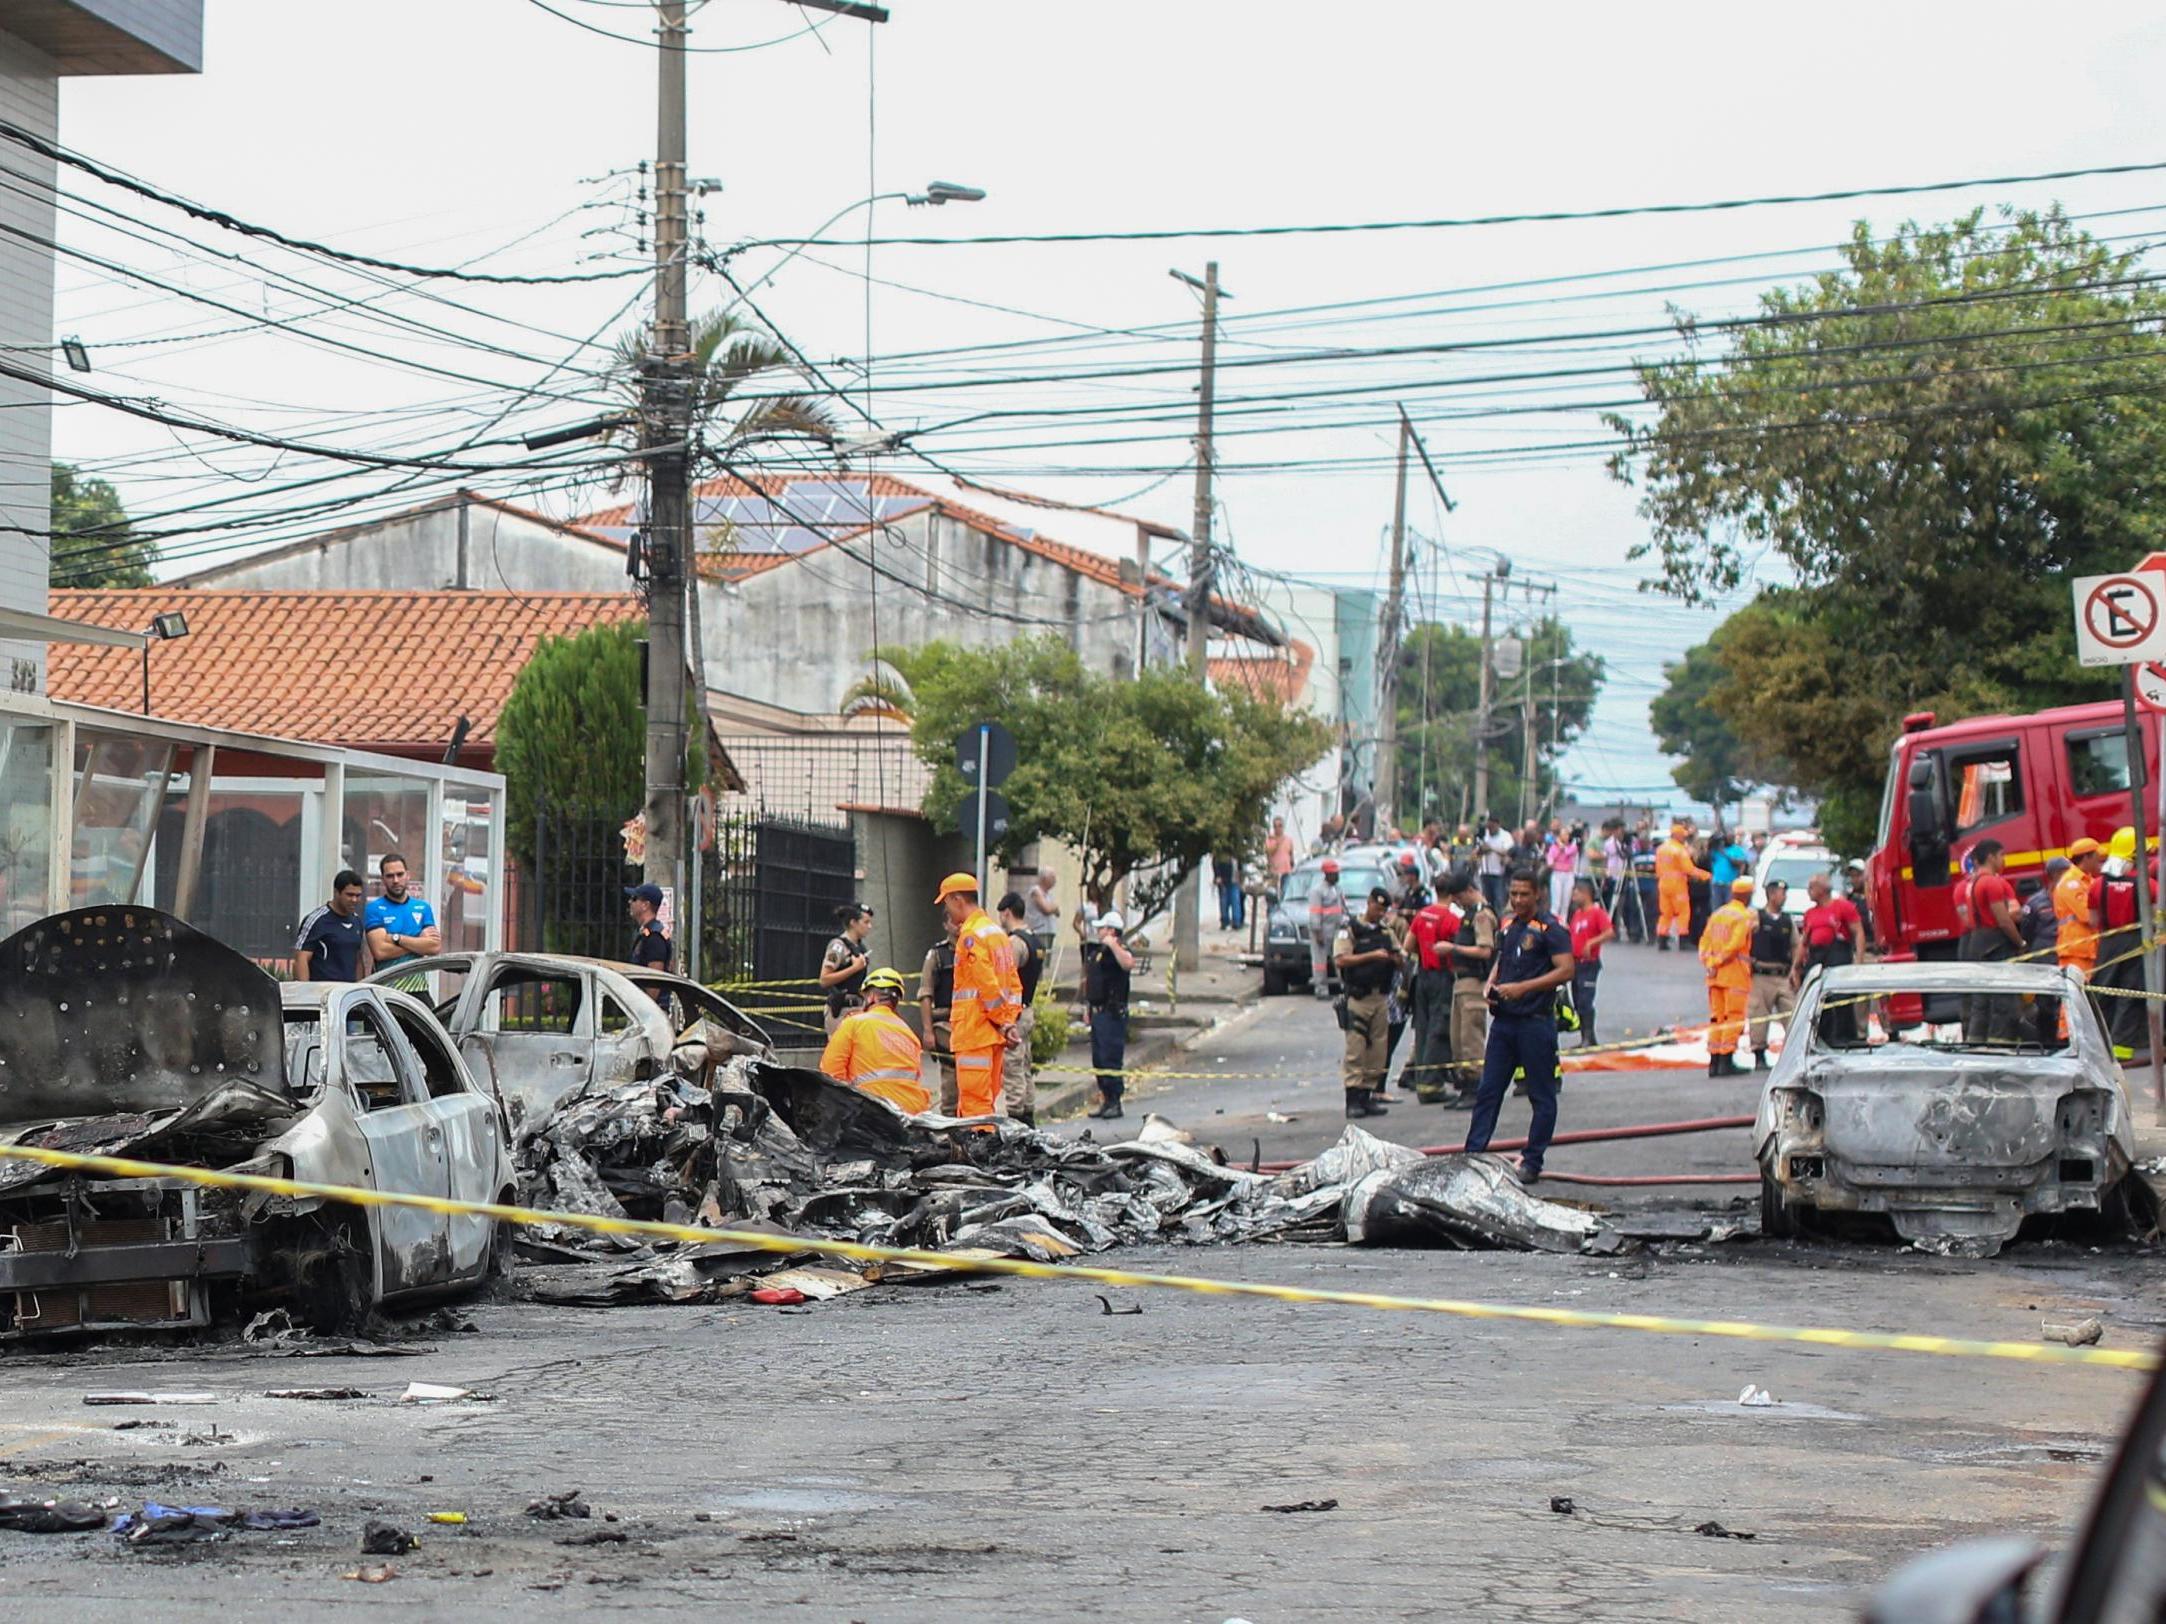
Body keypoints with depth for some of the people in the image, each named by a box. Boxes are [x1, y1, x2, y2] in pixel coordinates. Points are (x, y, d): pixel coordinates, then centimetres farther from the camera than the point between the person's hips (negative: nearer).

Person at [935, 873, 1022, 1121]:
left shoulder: (970, 935, -12)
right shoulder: (997, 932, 18)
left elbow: (987, 985, -18)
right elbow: (1014, 984, 18)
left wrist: (1002, 1022, -11)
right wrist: (1009, 1022, 11)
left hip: (974, 1032, -9)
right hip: (994, 1034, 9)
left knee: (975, 1102, -11)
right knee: (988, 1099, 12)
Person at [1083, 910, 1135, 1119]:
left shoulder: (1118, 949, -12)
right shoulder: (1098, 950, 17)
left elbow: (1128, 964, -36)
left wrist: (1113, 945, -34)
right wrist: (1088, 1007, 25)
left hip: (1113, 1013, -10)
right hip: (1098, 1012, 10)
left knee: (1111, 1059, -10)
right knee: (1098, 1059, 12)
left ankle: (1115, 1103, -6)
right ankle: (1106, 1100, 19)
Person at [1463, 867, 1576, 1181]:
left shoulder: (1550, 929, -9)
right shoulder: (1507, 926, 14)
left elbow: (1565, 970, -16)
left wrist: (1522, 988, -21)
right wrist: (1491, 986, 4)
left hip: (1536, 1022, -7)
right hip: (1503, 1020, 7)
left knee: (1542, 1096, 3)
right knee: (1488, 1090, 6)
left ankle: (1532, 1162, 8)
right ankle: (1472, 1155, 7)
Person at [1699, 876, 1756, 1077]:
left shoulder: (1717, 914, 14)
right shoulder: (1744, 916, -9)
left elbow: (1705, 942, 10)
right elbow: (1735, 944, -17)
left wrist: (1709, 962, 4)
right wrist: (1718, 961, -7)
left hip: (1716, 975, 7)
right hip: (1735, 972, -7)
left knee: (1717, 1017, 10)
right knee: (1734, 1017, -4)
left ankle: (1714, 1062, 10)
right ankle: (1726, 1061, -8)